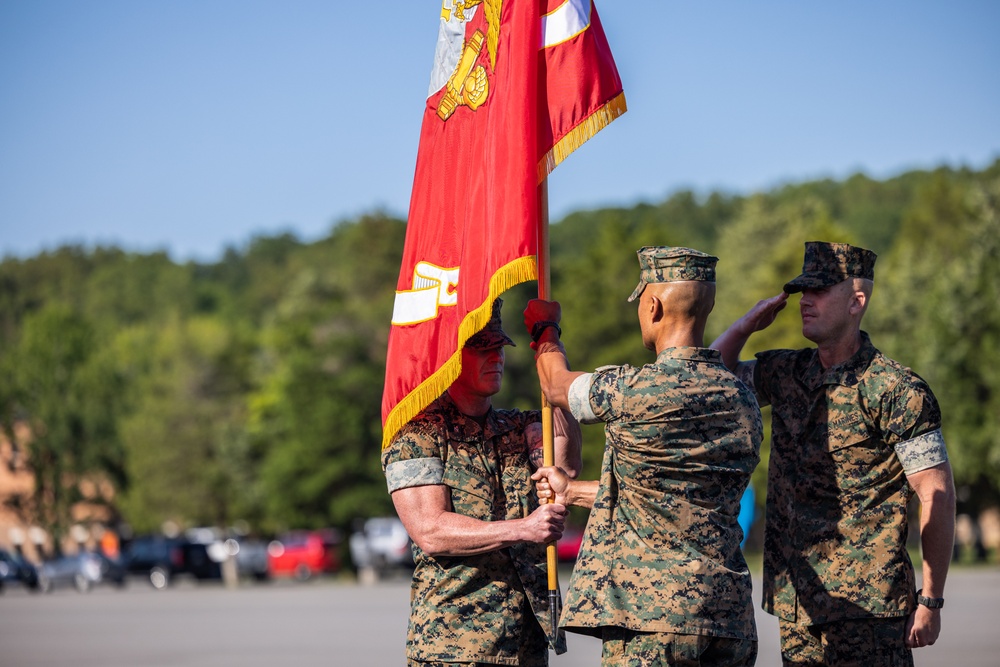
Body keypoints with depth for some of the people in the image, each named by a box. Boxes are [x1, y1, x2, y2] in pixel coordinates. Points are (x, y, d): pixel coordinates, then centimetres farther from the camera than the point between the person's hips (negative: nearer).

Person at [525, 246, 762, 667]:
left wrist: (543, 328, 31)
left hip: (650, 618, -7)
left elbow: (557, 387, 9)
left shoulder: (635, 392, -13)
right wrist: (572, 492, 34)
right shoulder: (743, 403, 10)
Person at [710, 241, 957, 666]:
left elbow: (938, 495, -9)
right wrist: (746, 325, 5)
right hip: (795, 601, 7)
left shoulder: (897, 391, -10)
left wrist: (930, 601, -10)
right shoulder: (784, 373, 10)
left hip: (868, 606, -7)